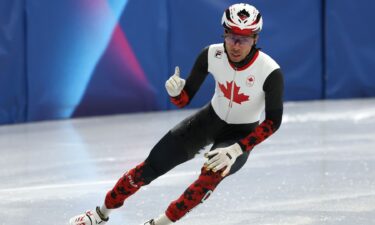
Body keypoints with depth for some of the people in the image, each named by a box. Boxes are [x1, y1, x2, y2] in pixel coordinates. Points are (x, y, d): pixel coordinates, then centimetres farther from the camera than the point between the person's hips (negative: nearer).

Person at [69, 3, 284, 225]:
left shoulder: (270, 72, -30)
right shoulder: (212, 55, -20)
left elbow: (273, 122, -22)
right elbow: (184, 100, -12)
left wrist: (236, 150, -32)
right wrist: (175, 91, -36)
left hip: (242, 134, -3)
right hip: (210, 120, 3)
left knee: (213, 172, -32)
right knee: (152, 166, -2)